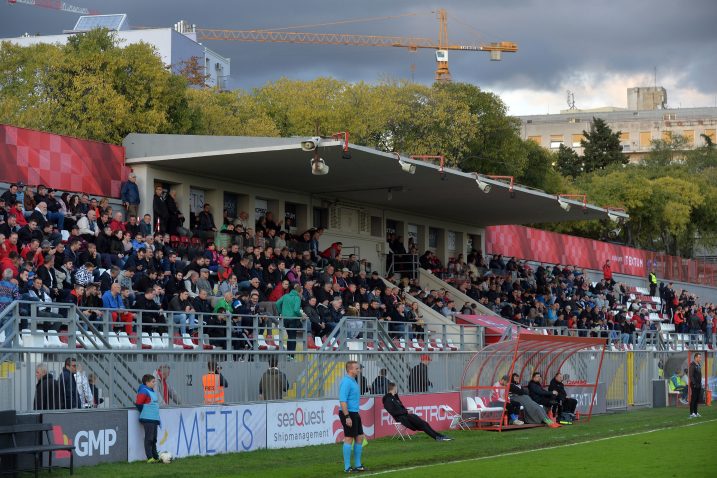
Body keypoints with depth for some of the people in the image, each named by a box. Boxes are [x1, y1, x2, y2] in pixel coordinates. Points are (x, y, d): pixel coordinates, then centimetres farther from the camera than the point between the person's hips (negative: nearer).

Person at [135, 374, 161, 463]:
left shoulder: (152, 391, 18)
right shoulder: (143, 391, -11)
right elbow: (138, 404, -16)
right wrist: (144, 413, -6)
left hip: (154, 419, 9)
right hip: (147, 419, -9)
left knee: (154, 439, 12)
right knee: (149, 438, -9)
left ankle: (156, 457, 16)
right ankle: (150, 458, -10)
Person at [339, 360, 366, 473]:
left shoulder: (353, 381, 15)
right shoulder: (346, 382, -16)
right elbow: (342, 401, -22)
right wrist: (347, 417, -25)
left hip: (354, 413, 10)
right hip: (348, 413, -10)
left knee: (360, 437, 12)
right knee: (349, 439, -6)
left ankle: (357, 465, 19)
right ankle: (347, 467, -2)